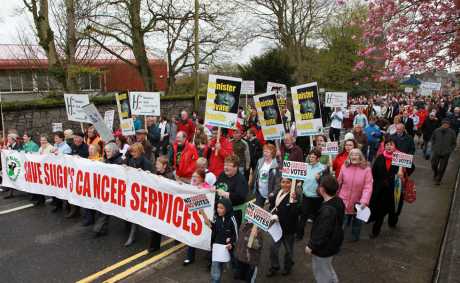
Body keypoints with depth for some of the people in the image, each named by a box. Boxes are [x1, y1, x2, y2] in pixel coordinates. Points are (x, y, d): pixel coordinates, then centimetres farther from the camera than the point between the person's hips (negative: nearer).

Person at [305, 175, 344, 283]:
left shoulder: (327, 210, -36)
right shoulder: (338, 201, -8)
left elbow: (322, 233, -30)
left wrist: (311, 246, -17)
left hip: (324, 248, -9)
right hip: (333, 244, 9)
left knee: (321, 274, 15)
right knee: (327, 269, 30)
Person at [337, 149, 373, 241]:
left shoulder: (366, 169, -14)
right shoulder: (344, 167, -6)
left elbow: (368, 187, -18)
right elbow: (339, 182, 3)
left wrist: (364, 201, -27)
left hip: (358, 202, -1)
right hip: (344, 200, 1)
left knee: (357, 221, 18)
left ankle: (355, 236, 41)